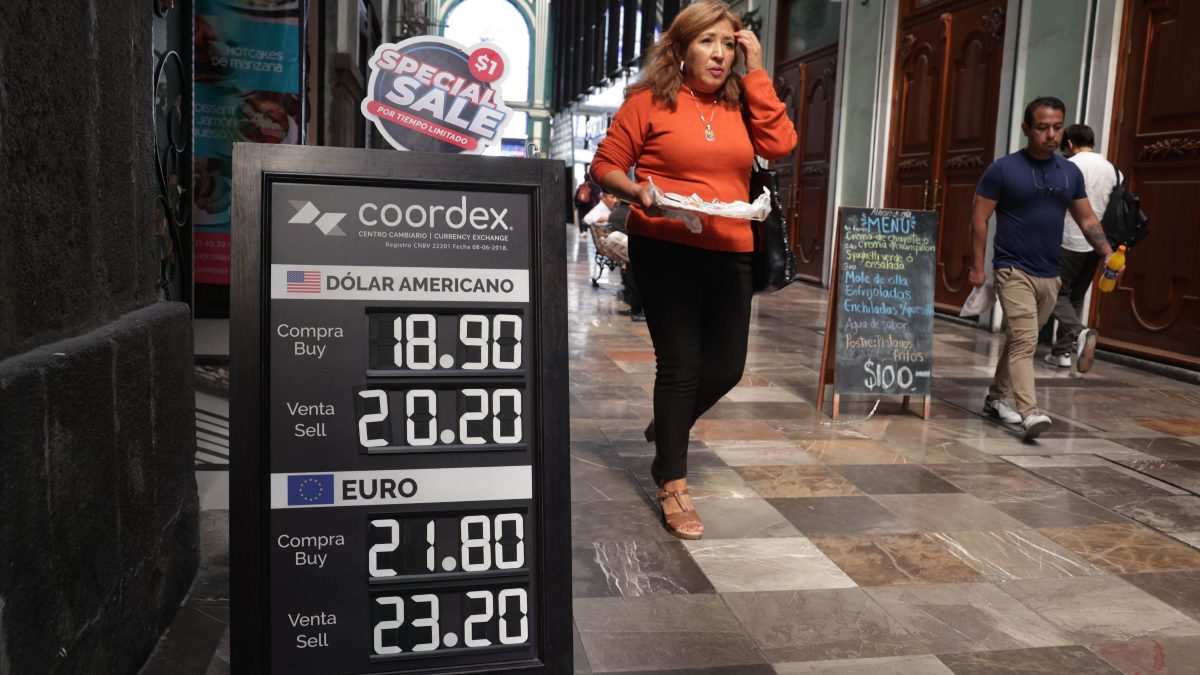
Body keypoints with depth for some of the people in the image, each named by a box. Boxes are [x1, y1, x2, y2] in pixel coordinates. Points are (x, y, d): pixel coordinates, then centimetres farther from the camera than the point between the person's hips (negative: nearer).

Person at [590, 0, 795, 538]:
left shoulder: (741, 104, 11)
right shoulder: (650, 101, -2)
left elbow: (780, 145, -6)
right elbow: (605, 166, -1)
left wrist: (755, 73, -3)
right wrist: (639, 193, -21)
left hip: (729, 253, 5)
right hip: (664, 249, -5)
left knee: (726, 367, 9)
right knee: (680, 365, -4)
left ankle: (665, 429, 38)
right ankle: (673, 488, 10)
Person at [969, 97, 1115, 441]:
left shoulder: (1070, 173, 8)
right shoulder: (1002, 169, -6)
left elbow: (1087, 219, 11)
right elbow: (979, 219, -5)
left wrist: (1107, 253, -4)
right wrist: (977, 266, -8)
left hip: (1050, 275, 6)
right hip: (1014, 270, -5)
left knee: (1020, 339, 15)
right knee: (1025, 340, -15)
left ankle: (995, 397, 28)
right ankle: (1029, 412, -20)